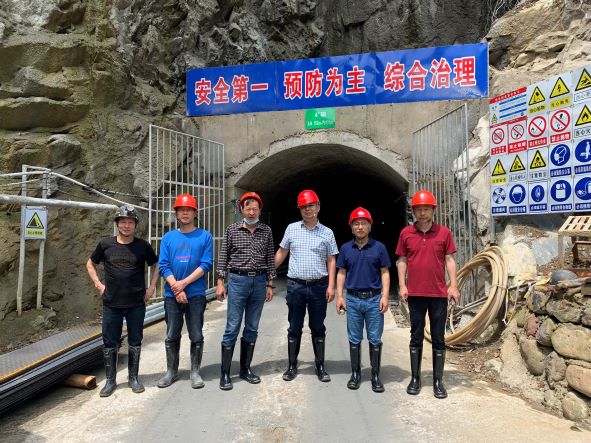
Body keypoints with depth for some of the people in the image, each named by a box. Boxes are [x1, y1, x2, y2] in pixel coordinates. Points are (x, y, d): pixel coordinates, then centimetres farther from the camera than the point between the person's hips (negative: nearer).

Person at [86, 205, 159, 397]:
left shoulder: (143, 246, -2)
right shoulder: (106, 244, -1)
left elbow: (156, 266, 11)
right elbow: (90, 264, 14)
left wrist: (151, 287, 1)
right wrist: (98, 284, 4)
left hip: (136, 304, 0)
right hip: (111, 303, 1)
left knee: (135, 342, 11)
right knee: (109, 343, 9)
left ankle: (133, 378, 26)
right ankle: (110, 380, 25)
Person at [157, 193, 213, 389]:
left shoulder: (205, 236, -1)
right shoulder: (168, 237, 6)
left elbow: (206, 264, -8)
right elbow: (163, 265, 0)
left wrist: (184, 283, -15)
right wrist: (176, 289, -12)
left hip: (196, 295, -2)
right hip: (171, 295, 2)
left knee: (196, 336, 6)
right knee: (171, 336, 12)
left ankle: (195, 372, 21)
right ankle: (171, 372, 27)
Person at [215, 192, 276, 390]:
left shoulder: (266, 231, 5)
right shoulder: (232, 229, 0)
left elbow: (270, 259, 8)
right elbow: (223, 257, 2)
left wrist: (270, 284, 6)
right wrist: (220, 282, -3)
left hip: (259, 281, 3)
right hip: (237, 280, -2)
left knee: (252, 329, 10)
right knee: (232, 328, -1)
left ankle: (245, 369, 24)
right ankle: (225, 373, 10)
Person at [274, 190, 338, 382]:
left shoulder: (327, 233, 4)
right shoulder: (292, 229, 5)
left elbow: (331, 260, 4)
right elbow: (281, 253, 12)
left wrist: (331, 286, -4)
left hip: (319, 286, 0)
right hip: (296, 285, 1)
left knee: (318, 328, 9)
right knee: (294, 328, 9)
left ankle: (320, 366, 22)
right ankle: (292, 366, 22)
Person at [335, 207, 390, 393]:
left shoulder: (379, 248, 1)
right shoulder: (346, 249, 5)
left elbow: (385, 273, 2)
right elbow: (341, 273, 8)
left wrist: (385, 296, -8)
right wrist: (339, 296, 0)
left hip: (374, 299, -1)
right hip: (353, 299, 1)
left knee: (375, 339, 5)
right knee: (354, 339, 9)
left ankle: (375, 376, 17)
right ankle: (355, 374, 22)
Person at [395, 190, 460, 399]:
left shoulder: (444, 232, 1)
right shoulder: (406, 233, 3)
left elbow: (449, 260, 3)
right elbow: (402, 261, 6)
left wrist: (453, 285, -4)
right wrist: (402, 285, -2)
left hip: (439, 293, 0)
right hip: (415, 293, 1)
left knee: (438, 338, 8)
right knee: (416, 337, 10)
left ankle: (438, 381, 19)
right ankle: (415, 378, 21)